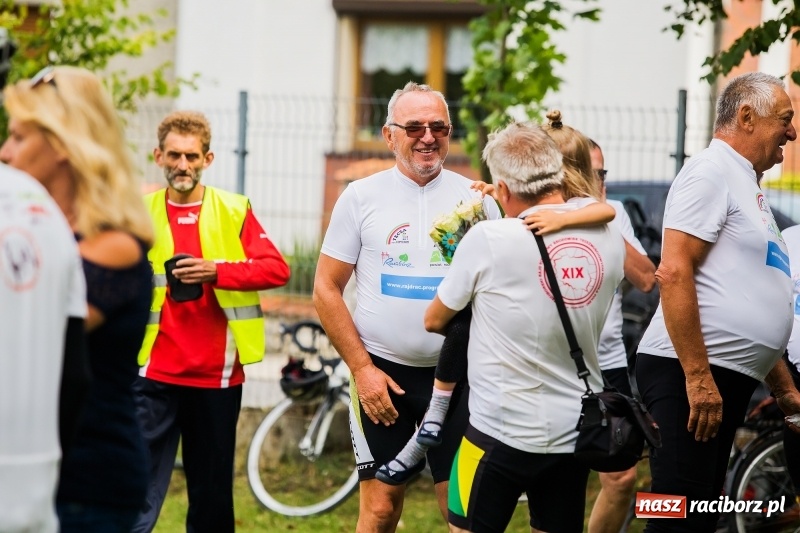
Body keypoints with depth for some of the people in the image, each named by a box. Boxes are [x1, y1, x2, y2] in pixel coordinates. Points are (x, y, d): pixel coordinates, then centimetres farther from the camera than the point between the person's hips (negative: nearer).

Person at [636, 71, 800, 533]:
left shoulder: (747, 184, 22)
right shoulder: (712, 171, -7)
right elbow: (674, 272, -18)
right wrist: (697, 376, -22)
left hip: (728, 378, 10)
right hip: (689, 374, -10)